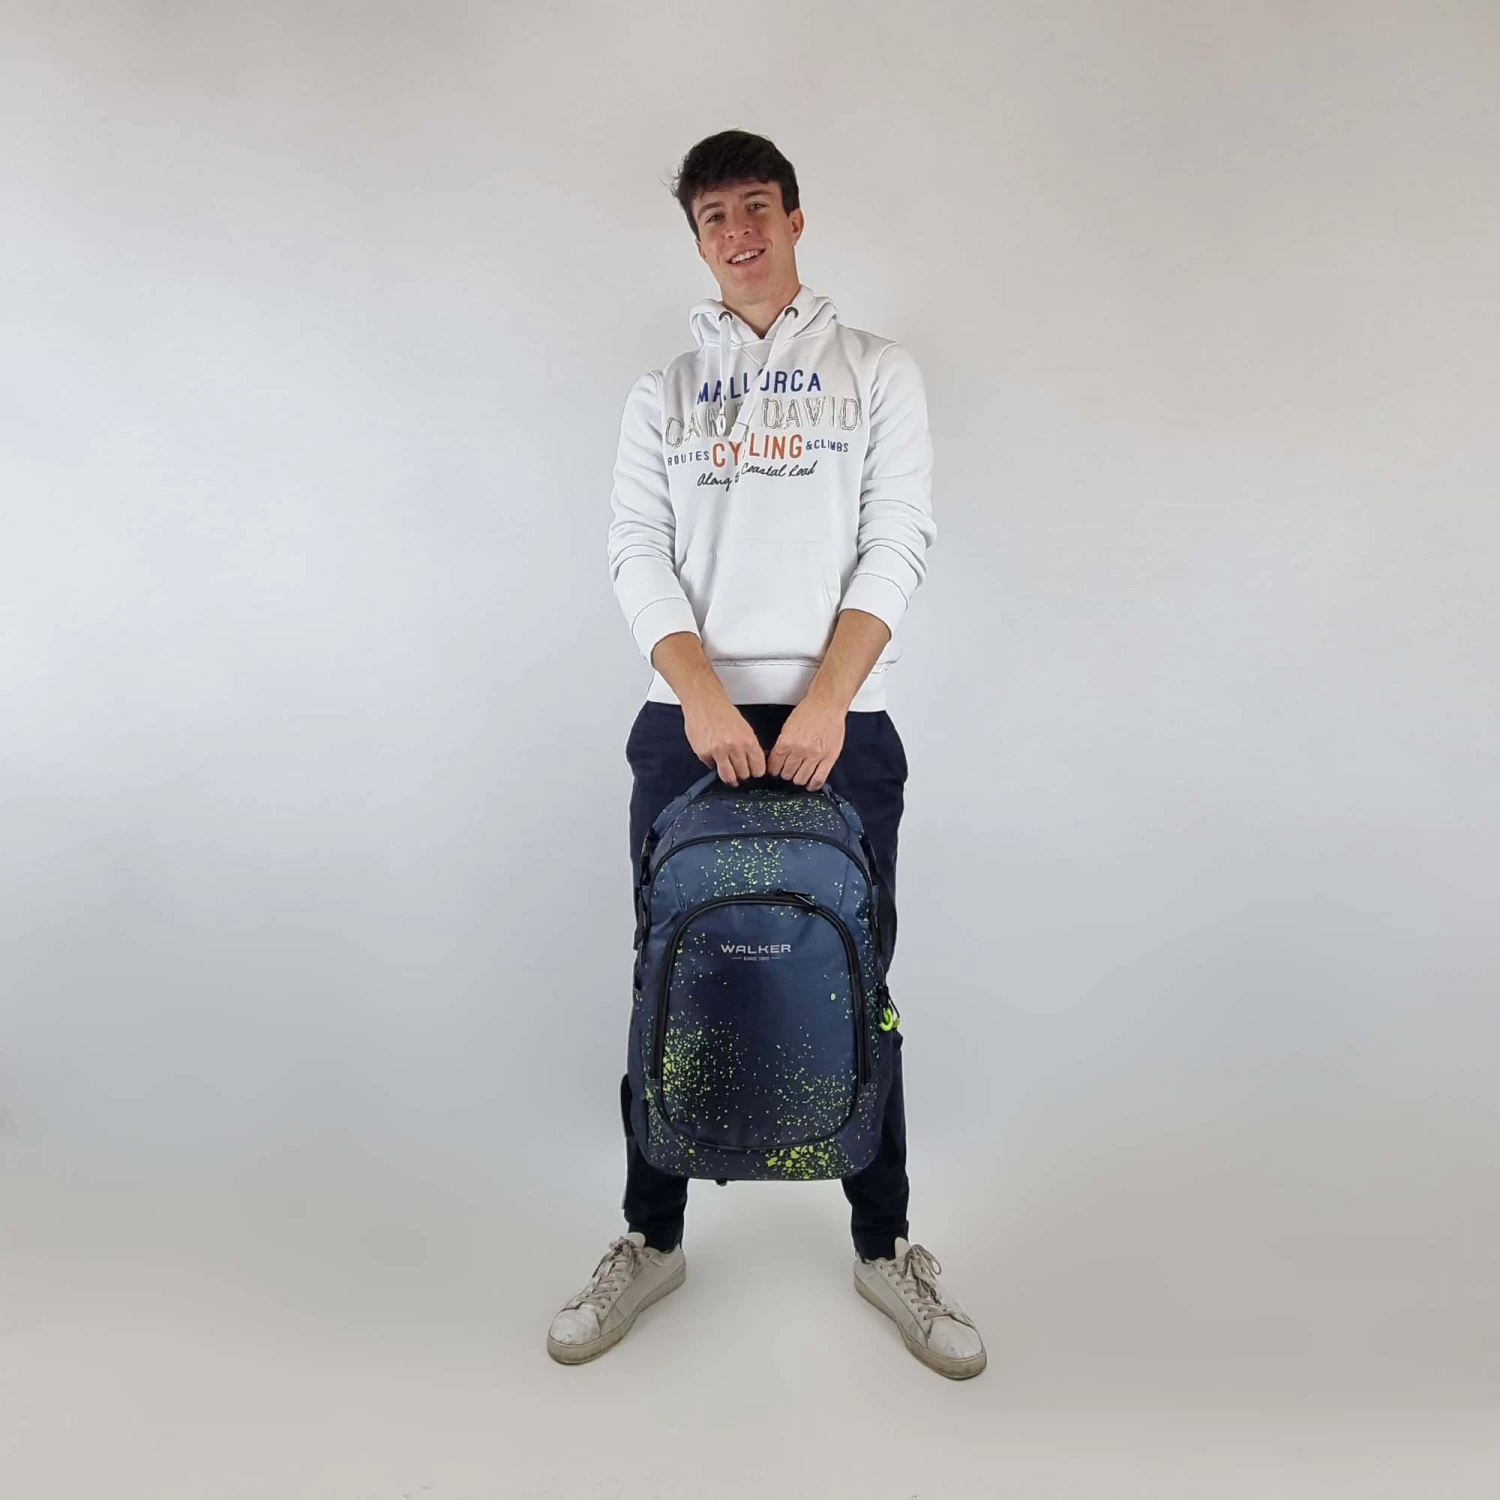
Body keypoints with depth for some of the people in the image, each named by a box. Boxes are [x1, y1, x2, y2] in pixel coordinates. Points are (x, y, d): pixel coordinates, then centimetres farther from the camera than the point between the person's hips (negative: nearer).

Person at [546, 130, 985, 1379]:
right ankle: (652, 1240, 24)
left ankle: (886, 1246, 22)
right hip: (689, 725, 2)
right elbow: (639, 556, 4)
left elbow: (897, 547, 0)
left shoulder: (878, 373, 11)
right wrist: (705, 701, -12)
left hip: (840, 726, -1)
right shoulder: (662, 395, 16)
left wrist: (824, 702, -12)